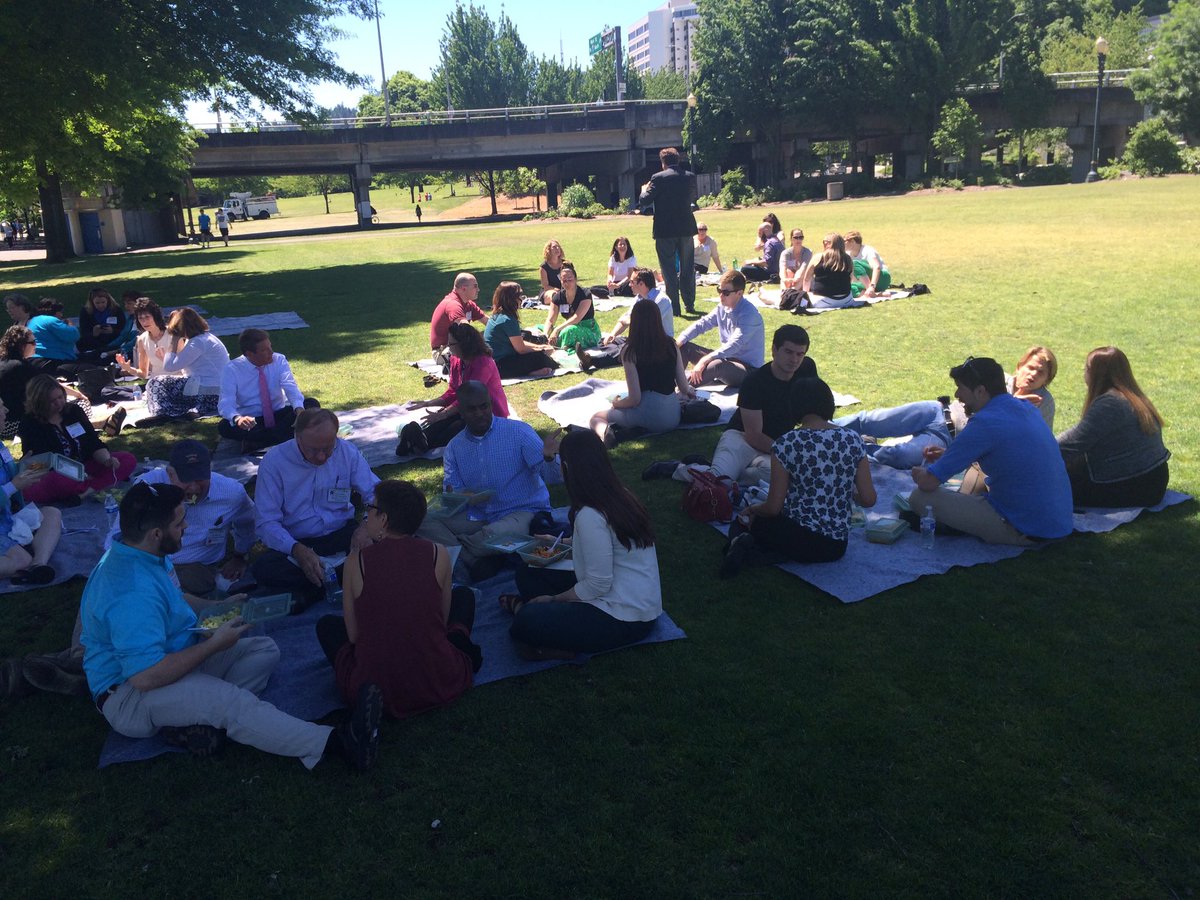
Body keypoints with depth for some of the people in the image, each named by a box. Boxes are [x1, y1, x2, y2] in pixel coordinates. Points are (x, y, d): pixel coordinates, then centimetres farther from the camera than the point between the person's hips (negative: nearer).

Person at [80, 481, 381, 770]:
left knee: (264, 650, 1)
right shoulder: (132, 593, -30)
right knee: (228, 699, -35)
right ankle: (334, 743, -42)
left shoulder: (145, 555, 3)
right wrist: (215, 644, -23)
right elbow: (146, 677, -34)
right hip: (128, 694, -11)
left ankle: (195, 717, -21)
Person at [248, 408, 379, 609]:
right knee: (262, 568, -33)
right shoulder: (274, 461, -10)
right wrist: (298, 550, -31)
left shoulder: (347, 452, -4)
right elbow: (266, 523, -13)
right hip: (295, 542, -1)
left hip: (342, 534, 1)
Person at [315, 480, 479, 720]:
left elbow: (353, 635, -1)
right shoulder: (438, 554, -7)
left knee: (327, 625, 28)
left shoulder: (357, 560, -9)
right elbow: (442, 621, 4)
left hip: (374, 690, -1)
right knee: (464, 595, 26)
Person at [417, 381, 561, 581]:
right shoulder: (454, 447, 5)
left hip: (523, 512, -5)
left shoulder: (519, 432, -8)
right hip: (479, 516, 5)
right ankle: (476, 561, -25)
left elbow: (552, 476, -12)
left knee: (493, 534, -38)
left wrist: (549, 458, -36)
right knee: (424, 520, -14)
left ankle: (449, 545, -8)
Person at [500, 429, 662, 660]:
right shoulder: (620, 496, 4)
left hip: (624, 619, -10)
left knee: (525, 624, -26)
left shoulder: (590, 516, -23)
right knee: (527, 575, 10)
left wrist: (553, 599, -6)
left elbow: (598, 585, -22)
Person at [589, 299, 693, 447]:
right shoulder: (671, 344, 2)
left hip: (648, 415, -4)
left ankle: (606, 432, -14)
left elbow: (635, 399, -13)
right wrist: (689, 390, 29)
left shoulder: (630, 351, -10)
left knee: (596, 418, 20)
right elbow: (684, 388, 4)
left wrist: (616, 403, 8)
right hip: (673, 417, 5)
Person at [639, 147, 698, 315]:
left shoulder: (658, 178, -10)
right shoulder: (690, 177, 3)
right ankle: (689, 304, 20)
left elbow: (645, 202, -9)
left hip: (665, 230, -4)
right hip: (686, 228, 4)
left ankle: (674, 307, 2)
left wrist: (644, 190, 11)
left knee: (669, 270, 2)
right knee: (687, 268, 14)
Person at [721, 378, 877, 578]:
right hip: (836, 547, 3)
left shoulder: (786, 444, -13)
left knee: (743, 521, 27)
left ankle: (740, 542, -9)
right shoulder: (853, 441, -4)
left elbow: (773, 507, -9)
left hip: (797, 538, -3)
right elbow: (868, 500, -1)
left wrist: (753, 509, 12)